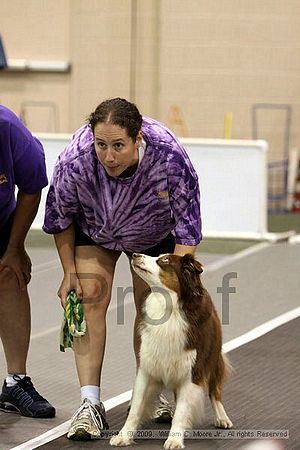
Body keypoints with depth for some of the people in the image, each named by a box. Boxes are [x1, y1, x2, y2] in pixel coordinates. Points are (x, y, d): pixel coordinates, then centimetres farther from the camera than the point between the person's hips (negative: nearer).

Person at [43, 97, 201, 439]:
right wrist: (69, 273, -12)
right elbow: (60, 218, -14)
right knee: (91, 295, -15)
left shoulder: (169, 158, -39)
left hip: (154, 231, 0)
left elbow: (188, 227, -27)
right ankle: (90, 404, -18)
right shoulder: (74, 162, -36)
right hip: (93, 228, 0)